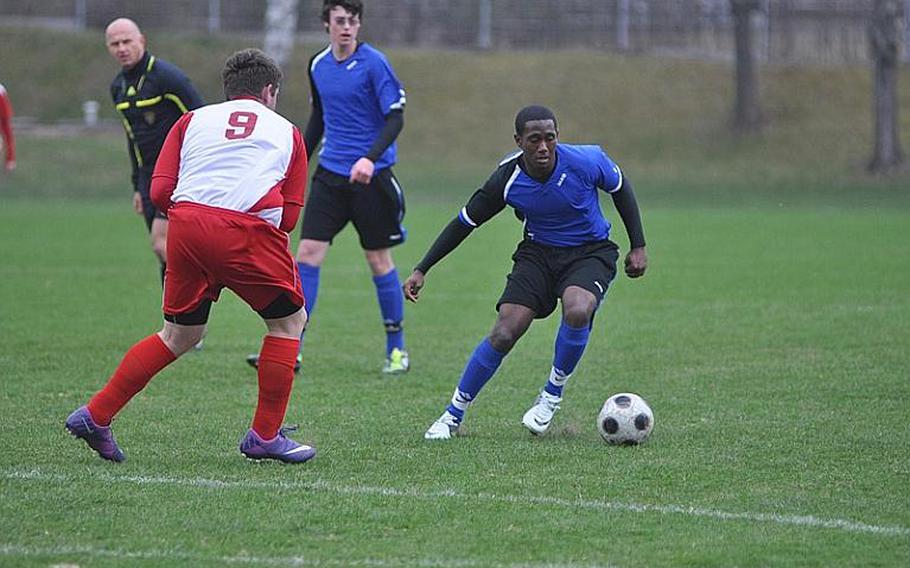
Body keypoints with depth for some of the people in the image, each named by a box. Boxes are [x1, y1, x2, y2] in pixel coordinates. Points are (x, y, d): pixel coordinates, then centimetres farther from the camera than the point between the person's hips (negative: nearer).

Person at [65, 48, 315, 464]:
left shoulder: (193, 121, 23)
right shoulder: (287, 132, 21)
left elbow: (160, 192, 12)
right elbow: (290, 216, 14)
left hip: (186, 223, 4)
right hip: (248, 231, -3)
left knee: (178, 336, 19)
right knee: (288, 321, 16)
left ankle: (95, 415, 15)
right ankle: (265, 436, 14)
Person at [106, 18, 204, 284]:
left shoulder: (166, 76, -13)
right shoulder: (118, 87, 11)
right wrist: (138, 187, 20)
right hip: (149, 175, 8)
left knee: (162, 244, -18)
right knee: (163, 252, 5)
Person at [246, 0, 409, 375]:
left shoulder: (373, 63, -10)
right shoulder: (318, 66, 7)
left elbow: (395, 118, -15)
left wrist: (371, 157, -29)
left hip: (370, 176, -5)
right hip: (330, 174, 5)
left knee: (379, 261, 3)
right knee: (307, 253, -4)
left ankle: (396, 349, 18)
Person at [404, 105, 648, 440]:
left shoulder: (587, 162, -21)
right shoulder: (507, 179, -18)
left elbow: (621, 189, 1)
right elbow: (465, 223, -4)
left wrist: (638, 246, 2)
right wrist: (422, 270, -6)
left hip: (590, 252, -1)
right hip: (538, 252, 1)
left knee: (577, 312, -33)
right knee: (504, 332, -16)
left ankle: (552, 395, -7)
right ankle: (453, 415, 2)